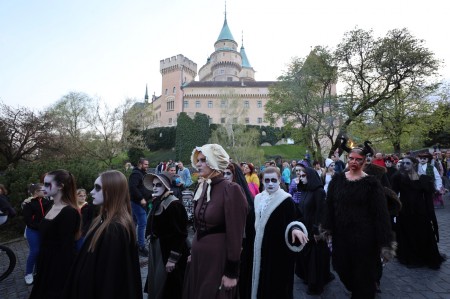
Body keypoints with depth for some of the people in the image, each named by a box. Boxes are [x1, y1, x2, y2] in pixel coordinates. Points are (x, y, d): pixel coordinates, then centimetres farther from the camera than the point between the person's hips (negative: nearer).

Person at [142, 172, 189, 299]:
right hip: (156, 250, 8)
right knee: (156, 284, 21)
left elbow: (179, 234, -22)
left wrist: (172, 259, -20)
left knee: (169, 289, 7)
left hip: (169, 252, -8)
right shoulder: (157, 201, 4)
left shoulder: (174, 205, -21)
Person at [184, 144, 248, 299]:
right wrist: (194, 249, 15)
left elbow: (235, 234, -18)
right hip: (198, 255, 7)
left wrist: (231, 272, -14)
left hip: (219, 256, -7)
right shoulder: (202, 187, 2)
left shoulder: (231, 189, -20)